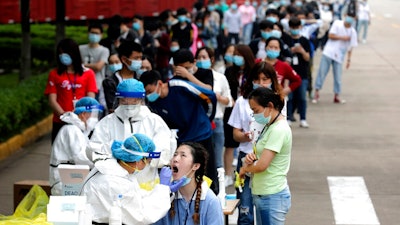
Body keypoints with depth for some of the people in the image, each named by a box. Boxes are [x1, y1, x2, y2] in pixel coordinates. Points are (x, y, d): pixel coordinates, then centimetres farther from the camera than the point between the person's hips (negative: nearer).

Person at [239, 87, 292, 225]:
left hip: (273, 197, -10)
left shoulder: (279, 130, -18)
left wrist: (245, 168, -3)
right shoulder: (270, 126, 12)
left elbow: (262, 165, -23)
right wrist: (250, 158, -3)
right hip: (261, 195, 10)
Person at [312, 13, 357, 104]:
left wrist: (349, 59, 2)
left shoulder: (352, 32, 4)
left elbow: (350, 47, 6)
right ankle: (317, 92, 2)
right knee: (322, 72, -5)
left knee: (338, 77, 2)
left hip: (339, 56, 2)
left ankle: (336, 96, 13)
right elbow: (330, 35, -6)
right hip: (328, 52, -2)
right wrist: (342, 38, -11)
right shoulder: (337, 24, -1)